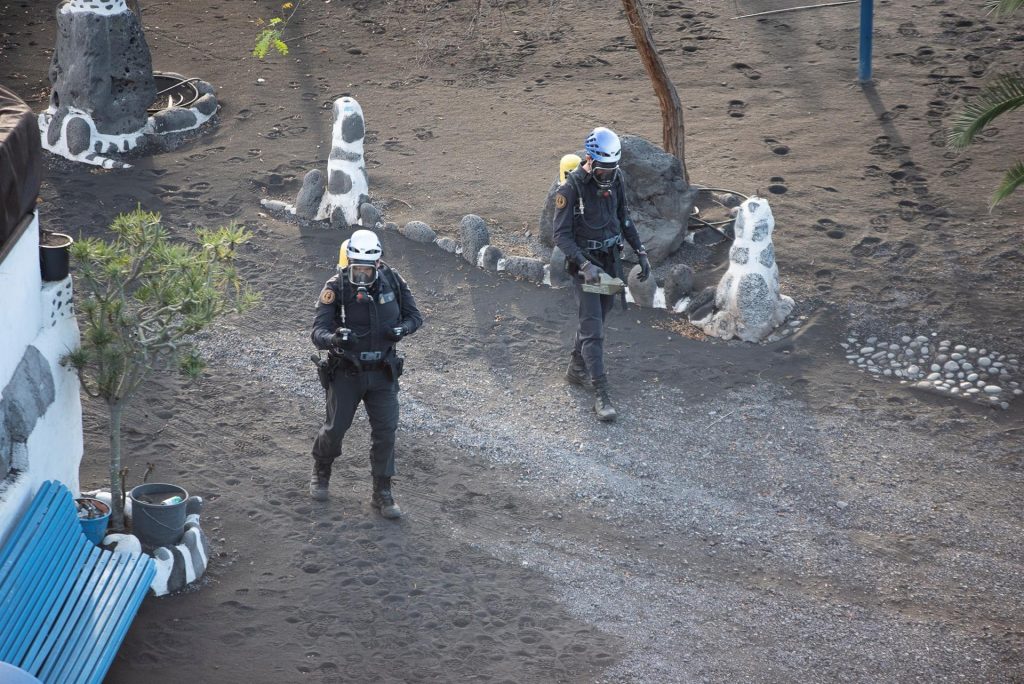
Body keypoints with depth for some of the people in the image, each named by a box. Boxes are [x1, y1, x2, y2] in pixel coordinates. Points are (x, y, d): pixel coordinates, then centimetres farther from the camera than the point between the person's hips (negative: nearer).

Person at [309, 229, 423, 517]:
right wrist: (334, 338, -46)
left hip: (382, 372, 2)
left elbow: (414, 315, 1)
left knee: (386, 430, -2)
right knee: (335, 428, 6)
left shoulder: (391, 280, -8)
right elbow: (318, 331, -23)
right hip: (346, 371, -2)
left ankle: (382, 493, 10)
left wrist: (402, 328, -21)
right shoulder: (335, 288, -18)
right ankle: (320, 473, 36)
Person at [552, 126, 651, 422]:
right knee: (593, 329, -9)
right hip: (585, 264, -6)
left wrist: (641, 252, 8)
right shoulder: (571, 187, -21)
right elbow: (561, 234, -19)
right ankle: (601, 395, -10)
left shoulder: (615, 179, -1)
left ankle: (576, 369, 38)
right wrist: (584, 265, -30)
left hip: (611, 261, 6)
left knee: (595, 319, 18)